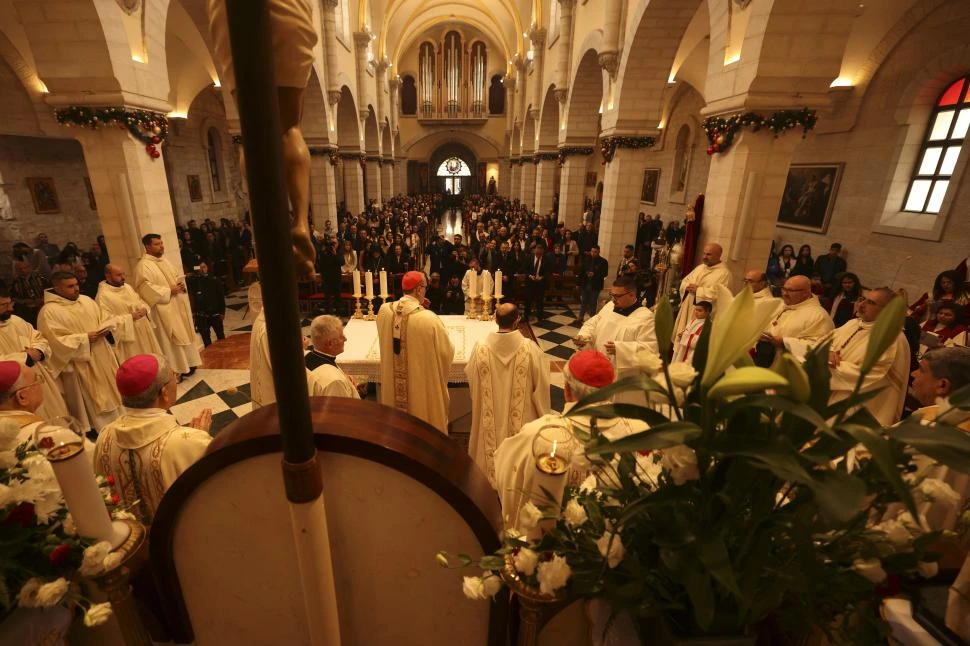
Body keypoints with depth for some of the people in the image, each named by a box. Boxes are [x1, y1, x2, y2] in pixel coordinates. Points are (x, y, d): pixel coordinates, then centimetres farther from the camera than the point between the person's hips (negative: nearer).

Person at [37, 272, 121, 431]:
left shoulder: (86, 300, 7)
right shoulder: (49, 311, -13)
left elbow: (103, 319, 15)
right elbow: (56, 340, -18)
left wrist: (105, 329, -6)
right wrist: (85, 338, -22)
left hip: (102, 357, 6)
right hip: (80, 364, -6)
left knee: (110, 389, 15)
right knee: (91, 398, 3)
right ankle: (98, 428, 16)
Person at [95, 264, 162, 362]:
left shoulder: (127, 286, 9)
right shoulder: (103, 296, -14)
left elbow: (141, 302, 18)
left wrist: (144, 309, -4)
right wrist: (130, 317, -21)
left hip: (144, 332, 7)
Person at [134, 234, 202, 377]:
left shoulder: (164, 261, 13)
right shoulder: (143, 266, -13)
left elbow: (174, 278, 21)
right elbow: (147, 288, -21)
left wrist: (180, 284, 0)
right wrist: (169, 290, -21)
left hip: (177, 305, 8)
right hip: (164, 309, -8)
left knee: (183, 334, 14)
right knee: (171, 339, -2)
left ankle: (186, 363, 26)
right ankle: (175, 370, 7)